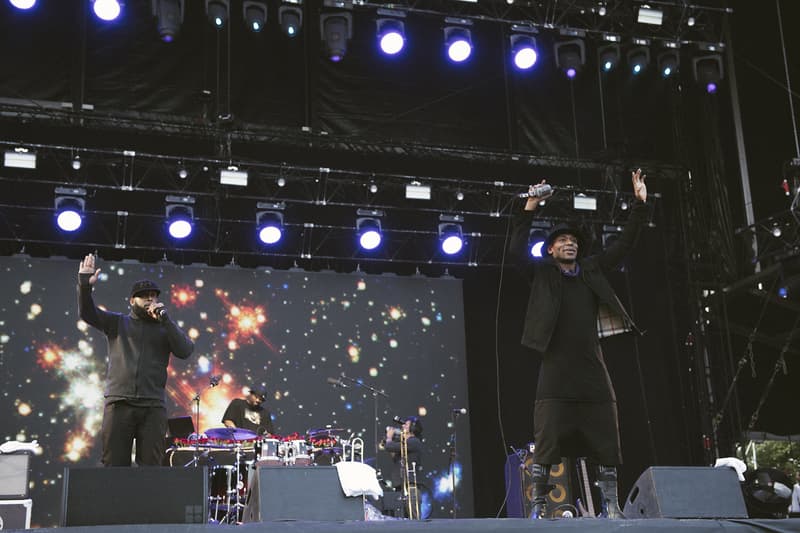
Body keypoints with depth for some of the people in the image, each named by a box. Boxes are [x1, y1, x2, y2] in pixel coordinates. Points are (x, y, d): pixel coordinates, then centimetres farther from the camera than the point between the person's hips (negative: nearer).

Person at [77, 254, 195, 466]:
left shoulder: (165, 329, 15)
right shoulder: (117, 323, 15)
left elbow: (186, 351, 0)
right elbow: (87, 313, 2)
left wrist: (165, 319, -7)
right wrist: (85, 286, -16)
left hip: (153, 407, 0)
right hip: (119, 403, 0)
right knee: (114, 466, -2)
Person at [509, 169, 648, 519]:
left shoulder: (593, 270, 16)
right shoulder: (543, 273, 8)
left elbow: (624, 245, 13)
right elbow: (517, 250, -6)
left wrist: (639, 205, 6)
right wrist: (530, 209, -12)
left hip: (592, 370, 3)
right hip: (557, 372, -3)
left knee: (606, 442, 1)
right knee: (546, 444, -5)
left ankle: (611, 506, 6)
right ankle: (538, 506, 0)